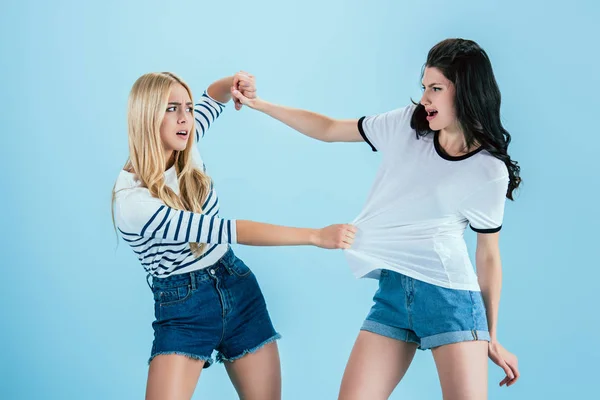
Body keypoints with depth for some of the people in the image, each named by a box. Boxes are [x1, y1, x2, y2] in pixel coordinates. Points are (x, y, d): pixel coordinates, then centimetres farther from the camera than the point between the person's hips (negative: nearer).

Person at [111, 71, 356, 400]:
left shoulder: (184, 152, -3)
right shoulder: (130, 199, -22)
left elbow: (213, 96, 17)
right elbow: (224, 230, -28)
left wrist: (234, 83, -9)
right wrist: (316, 236, -30)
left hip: (239, 290, 5)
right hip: (183, 310, -5)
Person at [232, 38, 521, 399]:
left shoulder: (490, 172, -2)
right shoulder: (406, 125, 6)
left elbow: (489, 256, 5)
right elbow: (328, 129, 14)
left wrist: (492, 337, 9)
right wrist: (258, 103, 10)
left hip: (450, 295, -3)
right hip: (392, 291, 4)